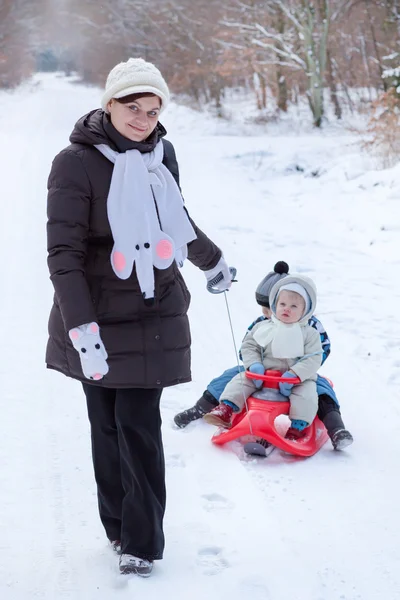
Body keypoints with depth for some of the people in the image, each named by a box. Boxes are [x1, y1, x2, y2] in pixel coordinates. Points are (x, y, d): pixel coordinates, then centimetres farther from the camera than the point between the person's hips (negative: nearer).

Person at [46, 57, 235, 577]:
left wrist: (213, 261, 36)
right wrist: (82, 329, -25)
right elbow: (64, 252, -17)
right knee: (107, 425, 7)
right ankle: (118, 525, 25)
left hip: (154, 316, 3)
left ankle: (142, 542, 9)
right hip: (99, 319, -2)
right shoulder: (76, 162, -12)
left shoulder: (161, 154, 3)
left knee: (139, 425, -1)